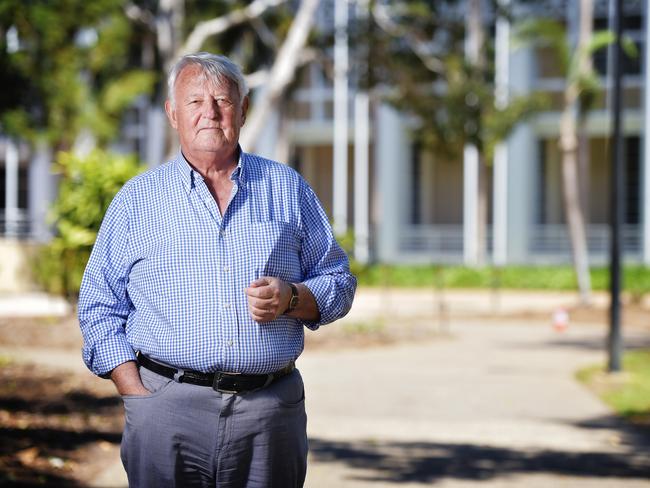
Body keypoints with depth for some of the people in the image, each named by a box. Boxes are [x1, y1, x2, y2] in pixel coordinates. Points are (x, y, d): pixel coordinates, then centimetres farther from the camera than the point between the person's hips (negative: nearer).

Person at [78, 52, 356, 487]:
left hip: (270, 414, 1)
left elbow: (338, 282, 14)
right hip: (167, 409, -1)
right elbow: (100, 307, 7)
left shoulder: (288, 189, 11)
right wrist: (138, 396, -5)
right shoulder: (137, 199, 8)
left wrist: (290, 299, -8)